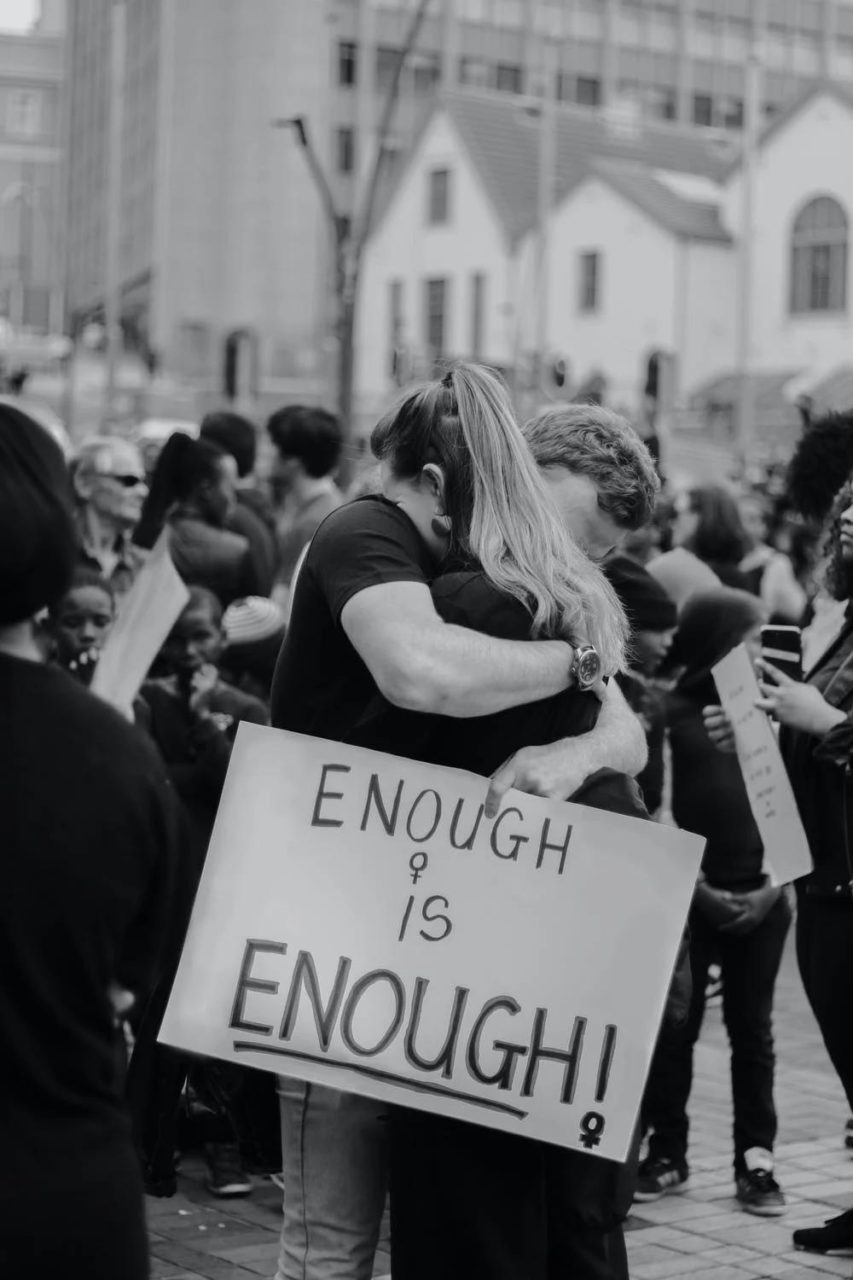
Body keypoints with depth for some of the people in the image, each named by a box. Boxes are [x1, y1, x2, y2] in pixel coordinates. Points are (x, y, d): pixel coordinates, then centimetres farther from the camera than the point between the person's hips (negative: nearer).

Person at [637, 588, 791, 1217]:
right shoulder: (675, 711, -4)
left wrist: (779, 877, -4)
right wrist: (696, 886, -10)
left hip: (760, 899, 2)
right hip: (691, 897, -2)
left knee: (752, 1030, 7)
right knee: (675, 1028, 5)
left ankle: (756, 1158, 12)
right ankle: (667, 1152, 16)